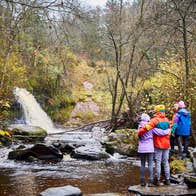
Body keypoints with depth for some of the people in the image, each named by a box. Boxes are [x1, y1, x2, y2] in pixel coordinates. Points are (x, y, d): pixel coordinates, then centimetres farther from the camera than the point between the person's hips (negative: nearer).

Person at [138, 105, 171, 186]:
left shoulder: (155, 120, -14)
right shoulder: (167, 120, 4)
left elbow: (146, 127, -25)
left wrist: (139, 133, -12)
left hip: (158, 145, -5)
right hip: (166, 144, 5)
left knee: (158, 162, 3)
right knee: (166, 162, 12)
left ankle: (157, 180, 7)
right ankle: (167, 179, 15)